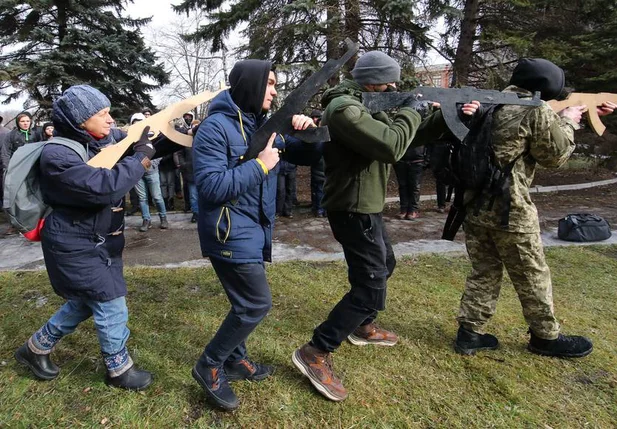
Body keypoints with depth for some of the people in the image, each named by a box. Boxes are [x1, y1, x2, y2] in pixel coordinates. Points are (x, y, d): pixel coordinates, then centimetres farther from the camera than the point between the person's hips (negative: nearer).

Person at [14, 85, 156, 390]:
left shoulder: (107, 139, 0)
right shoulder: (57, 155, -23)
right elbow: (106, 187, -36)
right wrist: (140, 158, -26)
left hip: (101, 241, 8)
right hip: (75, 245, -8)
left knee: (85, 302, 20)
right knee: (111, 304, -1)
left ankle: (36, 348, 43)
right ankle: (119, 369, 21)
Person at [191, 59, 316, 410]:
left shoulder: (263, 124, 8)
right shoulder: (215, 127, -17)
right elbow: (211, 186, -26)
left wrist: (306, 129, -4)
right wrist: (260, 165, -24)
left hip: (255, 229, 9)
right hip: (230, 232, -9)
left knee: (246, 301, 18)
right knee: (257, 304, -5)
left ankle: (235, 360, 37)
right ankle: (210, 366, 14)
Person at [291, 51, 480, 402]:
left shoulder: (367, 106, 13)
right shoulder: (344, 108, -20)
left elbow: (410, 135, 19)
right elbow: (392, 145, -30)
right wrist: (411, 112, -12)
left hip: (365, 207, 11)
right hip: (354, 210, -11)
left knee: (384, 265, 26)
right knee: (371, 286, -11)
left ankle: (362, 326, 42)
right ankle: (315, 353, -5)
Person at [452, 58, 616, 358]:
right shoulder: (536, 110, -10)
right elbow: (554, 155, 1)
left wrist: (572, 116, 25)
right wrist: (568, 121, 14)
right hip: (509, 208, -7)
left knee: (484, 272, 16)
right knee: (532, 276, 11)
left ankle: (469, 333, 18)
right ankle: (546, 337, 28)